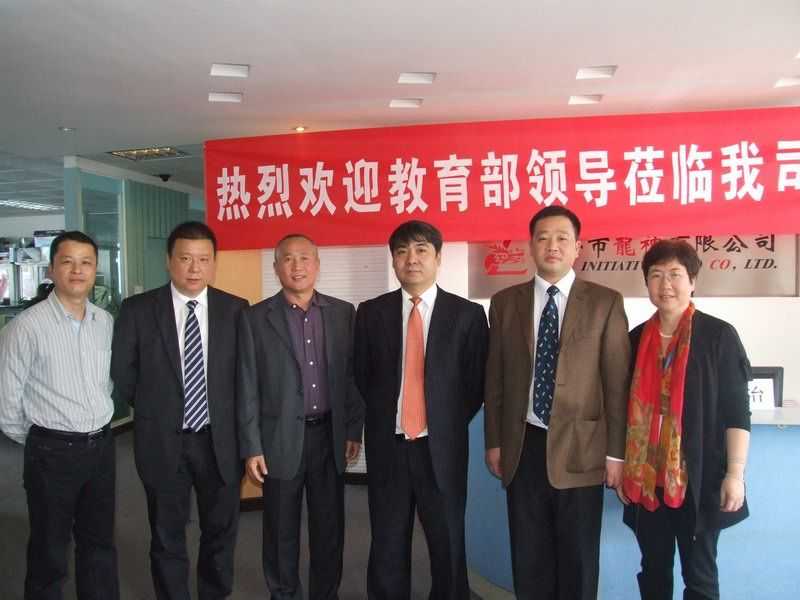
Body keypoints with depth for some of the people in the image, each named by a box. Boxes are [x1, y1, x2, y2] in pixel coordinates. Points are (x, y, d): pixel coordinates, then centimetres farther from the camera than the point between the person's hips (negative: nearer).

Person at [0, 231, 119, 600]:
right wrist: (33, 441, 1)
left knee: (100, 542, 18)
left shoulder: (106, 322, 2)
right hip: (53, 451, -5)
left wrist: (98, 427, 12)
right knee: (49, 550, 12)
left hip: (102, 445, 5)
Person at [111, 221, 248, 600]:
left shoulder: (236, 309, -4)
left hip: (220, 440, 1)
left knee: (221, 533, 16)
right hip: (162, 441, -1)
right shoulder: (137, 310, -5)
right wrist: (154, 411, 4)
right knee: (167, 537, 15)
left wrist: (224, 413, 0)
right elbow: (122, 374, 1)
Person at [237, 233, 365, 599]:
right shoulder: (255, 318, -4)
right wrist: (251, 447, -6)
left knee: (329, 527, 13)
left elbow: (352, 376, 6)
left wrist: (354, 430, 4)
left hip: (329, 435, 2)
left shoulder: (343, 312, 3)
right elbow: (247, 389, -4)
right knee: (281, 531, 12)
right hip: (281, 438, -2)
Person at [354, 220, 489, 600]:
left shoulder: (468, 314, -1)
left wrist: (450, 426, -1)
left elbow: (476, 383, 2)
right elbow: (361, 376, 9)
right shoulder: (371, 312, 4)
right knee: (387, 544, 13)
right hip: (387, 444, 1)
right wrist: (382, 419, 3)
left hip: (442, 446, -1)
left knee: (448, 543, 12)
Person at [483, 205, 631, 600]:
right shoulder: (504, 303, 4)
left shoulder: (605, 303, -1)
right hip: (523, 445, 2)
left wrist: (616, 451, -4)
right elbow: (495, 378, 6)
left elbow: (617, 382, -2)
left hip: (579, 447, -2)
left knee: (578, 557, 11)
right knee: (529, 556, 14)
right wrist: (494, 441, 6)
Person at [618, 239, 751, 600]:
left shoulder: (718, 335, -5)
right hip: (645, 478, 4)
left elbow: (737, 411, -7)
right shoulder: (637, 339, 5)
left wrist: (735, 474, -11)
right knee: (653, 571, 15)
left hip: (699, 478, -3)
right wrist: (622, 468, 9)